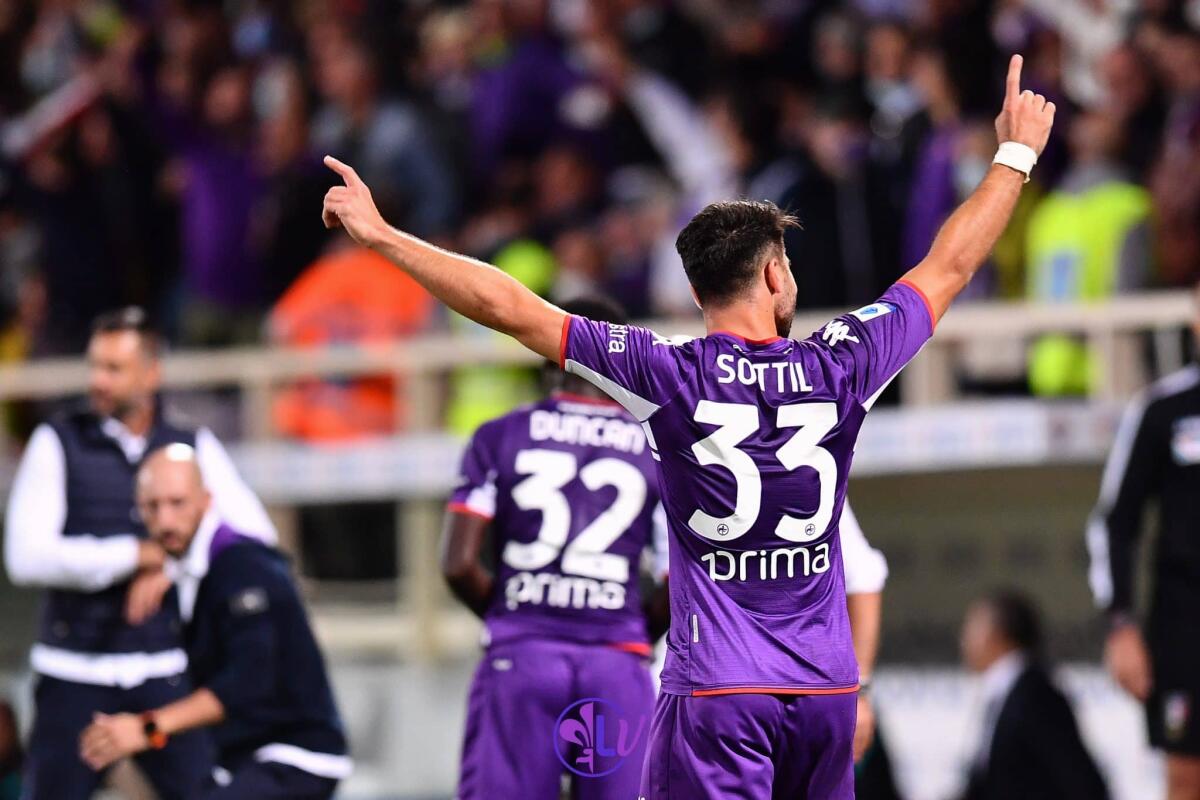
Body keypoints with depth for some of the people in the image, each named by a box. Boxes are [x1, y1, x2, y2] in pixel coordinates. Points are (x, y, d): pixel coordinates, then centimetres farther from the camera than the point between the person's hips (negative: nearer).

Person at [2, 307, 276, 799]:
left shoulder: (195, 448, 6)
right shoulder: (58, 443, 0)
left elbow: (257, 536, -1)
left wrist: (172, 567, -16)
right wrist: (141, 554, -14)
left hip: (163, 675, 1)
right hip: (77, 675, -1)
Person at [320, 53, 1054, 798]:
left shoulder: (669, 376, -7)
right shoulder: (839, 368, 0)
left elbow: (508, 306, -6)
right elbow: (948, 268, 14)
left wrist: (382, 236, 2)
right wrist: (1015, 156, 29)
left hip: (716, 693, -3)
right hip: (826, 689, 3)